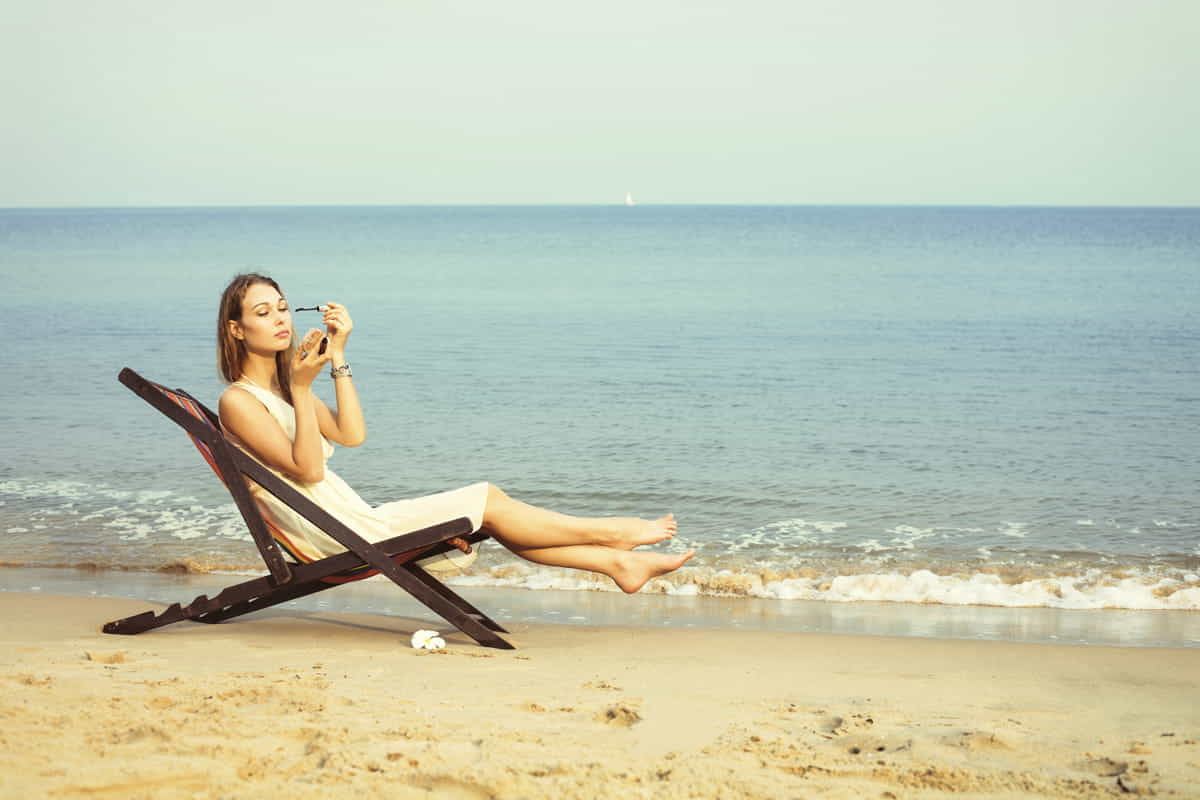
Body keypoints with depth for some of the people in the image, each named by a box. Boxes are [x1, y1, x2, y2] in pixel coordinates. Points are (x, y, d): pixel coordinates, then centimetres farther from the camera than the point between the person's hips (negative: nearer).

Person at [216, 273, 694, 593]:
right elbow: (307, 470, -20)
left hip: (356, 522, 9)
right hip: (339, 537, -9)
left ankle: (618, 564, 5)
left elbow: (351, 435, 3)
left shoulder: (279, 386, 16)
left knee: (488, 509, 3)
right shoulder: (238, 400, -11)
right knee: (487, 501, -7)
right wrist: (301, 389, -25)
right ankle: (609, 534, 6)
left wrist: (337, 355, -3)